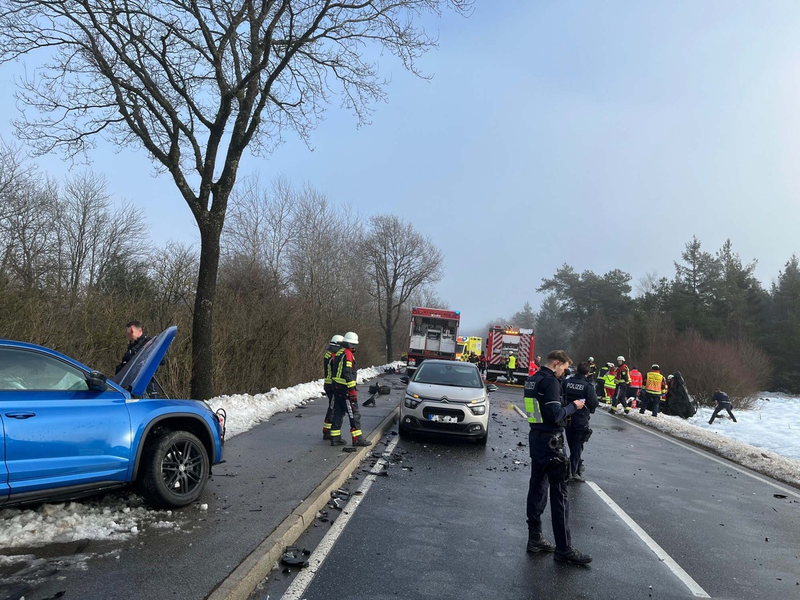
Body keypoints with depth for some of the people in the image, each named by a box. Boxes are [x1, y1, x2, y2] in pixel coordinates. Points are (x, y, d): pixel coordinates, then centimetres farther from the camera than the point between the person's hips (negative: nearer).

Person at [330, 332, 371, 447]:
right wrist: (352, 390, -20)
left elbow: (333, 370, 19)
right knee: (354, 414, -3)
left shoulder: (338, 353, 14)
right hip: (345, 389, -9)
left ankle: (335, 438, 16)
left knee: (338, 413, 13)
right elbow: (348, 374, -21)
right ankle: (357, 439, 0)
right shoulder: (348, 355, -16)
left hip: (336, 387, 10)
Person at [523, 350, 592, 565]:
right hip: (550, 441, -9)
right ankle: (564, 549, 3)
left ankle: (535, 538, 21)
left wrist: (566, 408, 11)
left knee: (537, 487, 14)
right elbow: (556, 415, -21)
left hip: (535, 438, 9)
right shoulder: (550, 382, -17)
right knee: (559, 493, -3)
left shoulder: (532, 380, 11)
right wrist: (573, 406, -6)